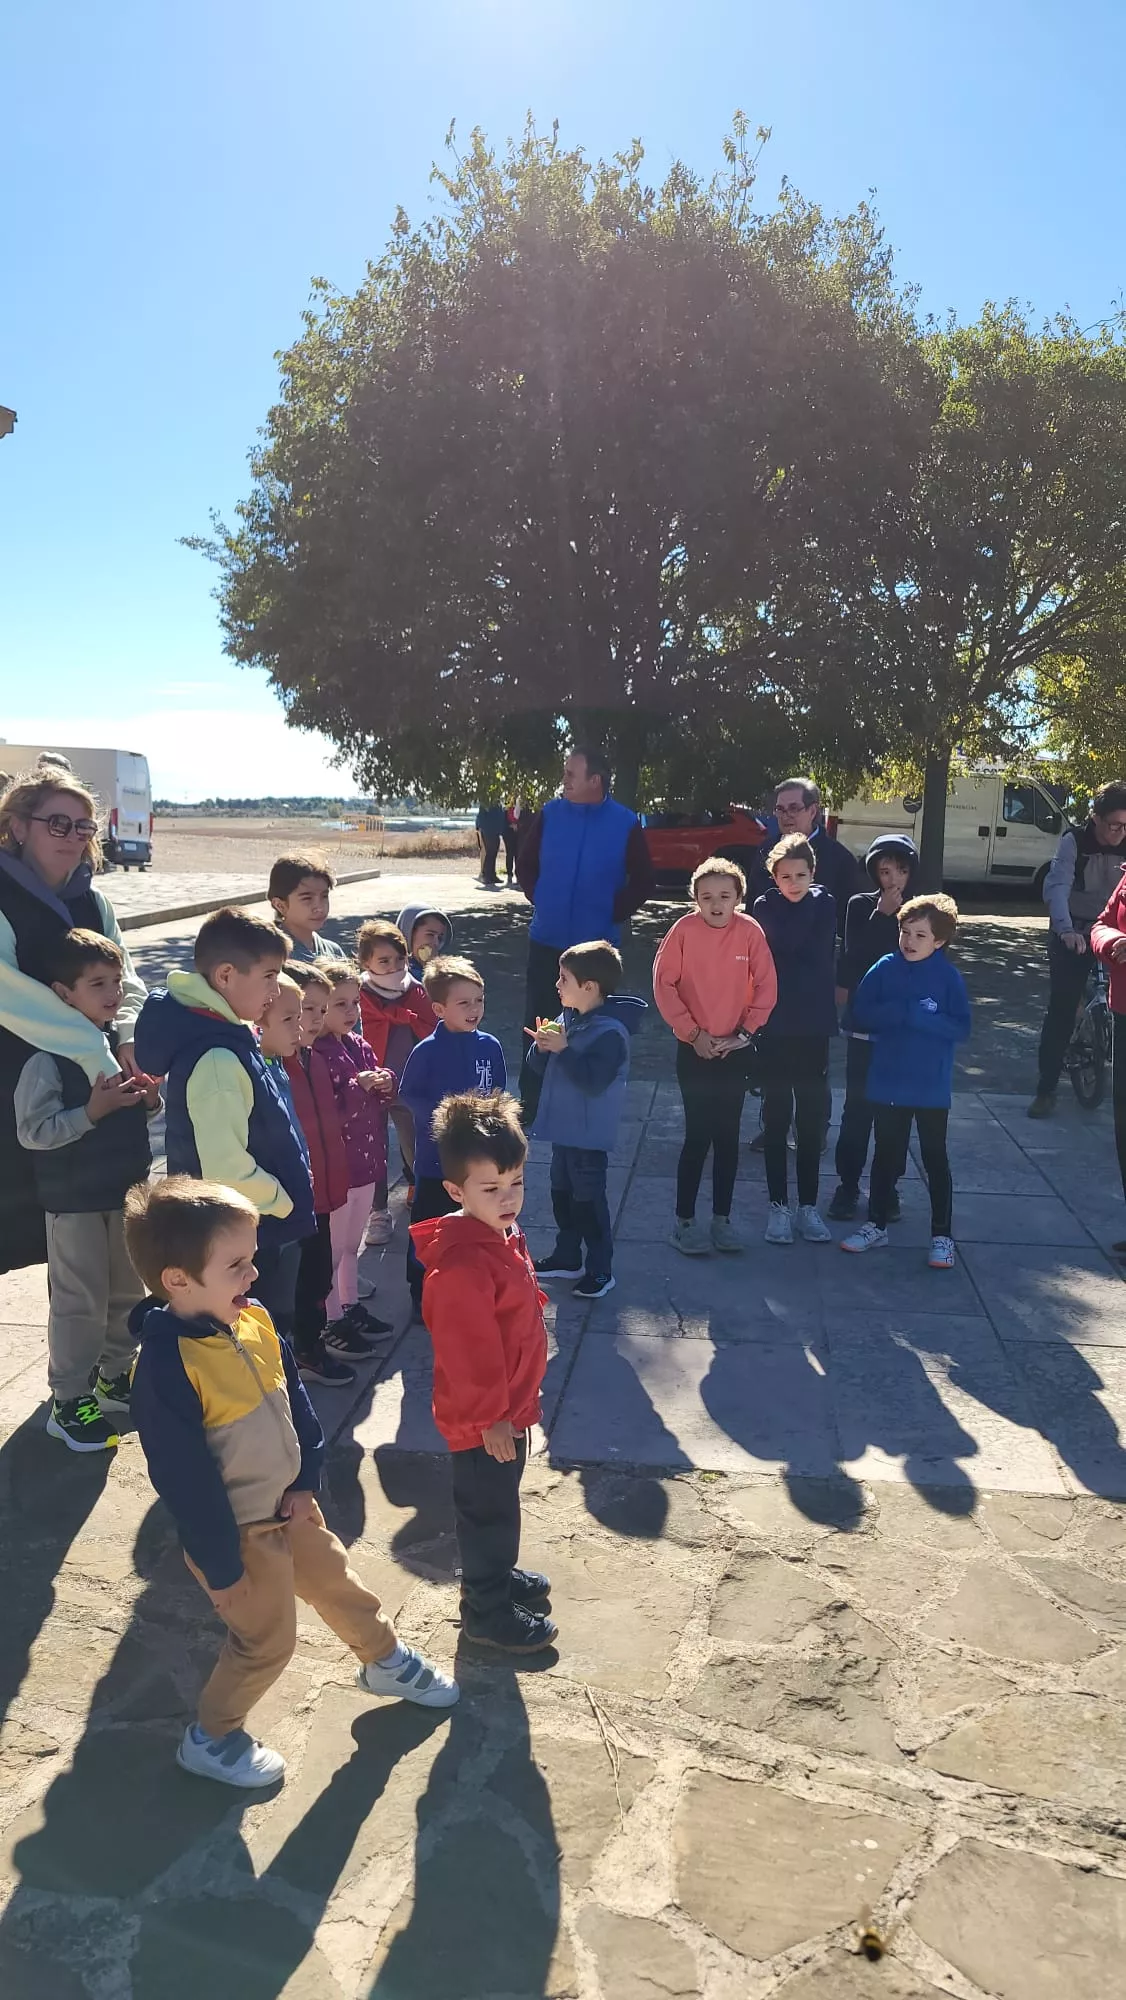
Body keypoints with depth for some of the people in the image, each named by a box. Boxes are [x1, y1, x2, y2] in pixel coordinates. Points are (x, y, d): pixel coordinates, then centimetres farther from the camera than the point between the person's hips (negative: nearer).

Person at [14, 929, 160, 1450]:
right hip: (74, 1202, -6)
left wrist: (149, 1099, -8)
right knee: (80, 1304, 4)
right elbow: (32, 1132, -20)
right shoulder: (48, 1058, -17)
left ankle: (114, 1377, 36)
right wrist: (91, 1112, -27)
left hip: (127, 1192, 6)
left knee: (128, 1293, 18)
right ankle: (69, 1401, 18)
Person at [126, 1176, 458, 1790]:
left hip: (288, 1507, 7)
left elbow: (294, 1400, 4)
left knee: (339, 1584, 24)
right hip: (236, 1532, -7)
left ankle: (385, 1661, 50)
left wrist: (305, 1483, 0)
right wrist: (220, 1566, -17)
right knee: (267, 1641, 10)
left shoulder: (254, 1321, -9)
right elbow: (183, 1481, -25)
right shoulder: (166, 1371, -32)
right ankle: (208, 1738, 36)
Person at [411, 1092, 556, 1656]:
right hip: (482, 1418, -9)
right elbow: (468, 1352, -28)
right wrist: (489, 1417, -19)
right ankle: (486, 1610, 28)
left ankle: (498, 1574, 47)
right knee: (487, 1509, 10)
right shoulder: (462, 1264, -32)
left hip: (509, 1405, 9)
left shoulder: (501, 1236, 1)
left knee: (499, 1504, 27)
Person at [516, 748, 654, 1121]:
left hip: (597, 943, -1)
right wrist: (541, 899, 3)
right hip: (547, 940, 1)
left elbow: (643, 882, 1)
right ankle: (529, 1108, 17)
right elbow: (525, 865, 10)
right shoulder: (550, 814, -2)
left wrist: (615, 913, -4)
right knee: (537, 1025, 6)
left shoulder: (626, 824, -7)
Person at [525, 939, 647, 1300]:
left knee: (588, 1200, 1)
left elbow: (593, 1082, -29)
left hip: (589, 1135, -9)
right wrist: (542, 1048, -10)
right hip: (564, 1128, 9)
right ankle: (567, 1257, 35)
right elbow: (542, 1067, 11)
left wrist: (563, 1050, -28)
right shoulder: (566, 1018, 4)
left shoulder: (610, 1032, -21)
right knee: (562, 1194, 19)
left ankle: (600, 1269, 14)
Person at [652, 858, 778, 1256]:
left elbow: (766, 987, 0)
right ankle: (684, 1221, 11)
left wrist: (745, 1032, -6)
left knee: (728, 1136, 10)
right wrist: (693, 1033, -10)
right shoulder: (684, 930, -10)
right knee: (698, 1136, -1)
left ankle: (722, 1218, 21)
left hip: (736, 1049, 2)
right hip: (695, 1050, -2)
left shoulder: (750, 931, -5)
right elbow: (664, 984, -8)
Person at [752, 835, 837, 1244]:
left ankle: (808, 1206, 17)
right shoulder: (765, 907, -1)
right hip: (775, 1029, -1)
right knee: (776, 1119, 5)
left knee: (812, 1121, 7)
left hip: (813, 1027, 1)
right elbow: (787, 944, -15)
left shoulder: (825, 905, 2)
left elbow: (820, 958, -7)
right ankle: (778, 1205, 15)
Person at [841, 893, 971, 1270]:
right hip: (889, 1083, 2)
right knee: (886, 1155, 15)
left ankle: (942, 1236, 18)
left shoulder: (949, 976, -8)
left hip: (932, 1087, -2)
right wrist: (901, 1012, -18)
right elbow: (861, 1013, -5)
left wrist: (918, 1017, -22)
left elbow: (961, 1027, -12)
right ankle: (876, 1225, 28)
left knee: (935, 1159, 8)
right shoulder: (885, 968, -3)